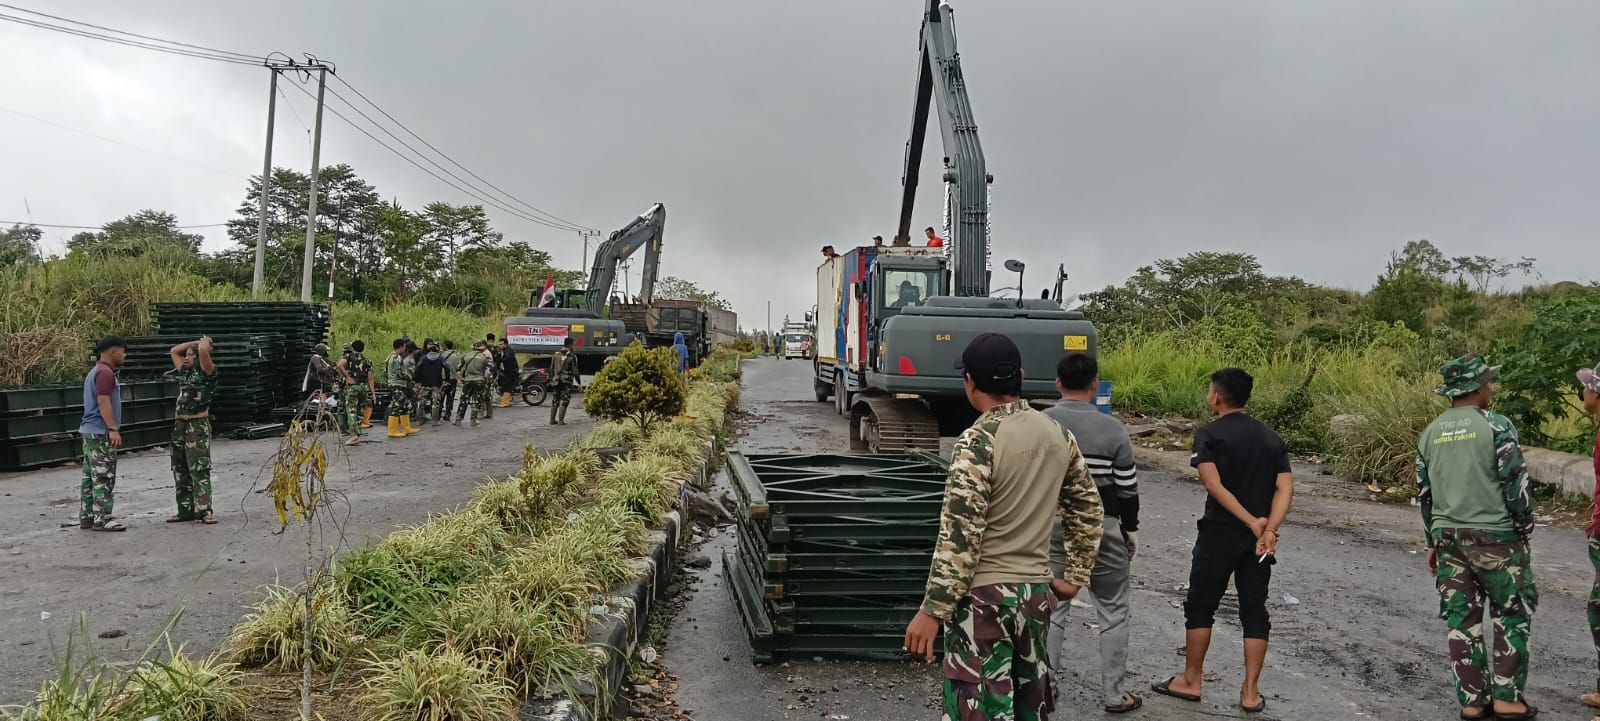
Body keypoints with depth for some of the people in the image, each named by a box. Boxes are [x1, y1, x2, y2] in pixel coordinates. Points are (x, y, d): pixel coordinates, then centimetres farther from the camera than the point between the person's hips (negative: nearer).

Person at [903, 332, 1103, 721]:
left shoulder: (978, 441, -17)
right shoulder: (1059, 435, 5)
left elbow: (960, 536, -20)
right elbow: (1087, 510, 14)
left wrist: (931, 610, -16)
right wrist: (1075, 576, 22)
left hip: (985, 595, -7)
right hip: (1037, 591, 7)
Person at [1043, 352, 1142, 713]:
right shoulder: (1112, 428, -9)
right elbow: (1127, 488, -5)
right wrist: (1131, 529, 9)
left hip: (1053, 524, 2)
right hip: (1101, 526, -1)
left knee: (1051, 607, 11)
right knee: (1113, 611, 12)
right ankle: (1114, 694, 18)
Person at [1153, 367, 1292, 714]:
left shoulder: (1209, 434, -7)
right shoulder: (1271, 437, 9)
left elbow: (1214, 485, -18)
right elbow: (1285, 488, -2)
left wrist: (1252, 522, -17)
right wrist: (1268, 530, -12)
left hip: (1219, 534, -5)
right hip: (1258, 538, 5)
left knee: (1200, 607, 8)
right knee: (1254, 611, 9)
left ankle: (1191, 681, 16)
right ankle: (1250, 692, 12)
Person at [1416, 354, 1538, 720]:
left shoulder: (1430, 433, 8)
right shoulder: (1496, 425, -10)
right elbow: (1515, 483, -12)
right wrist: (1524, 529, 2)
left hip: (1448, 536, 5)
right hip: (1494, 535, -5)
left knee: (1462, 619, 9)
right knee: (1512, 614, 10)